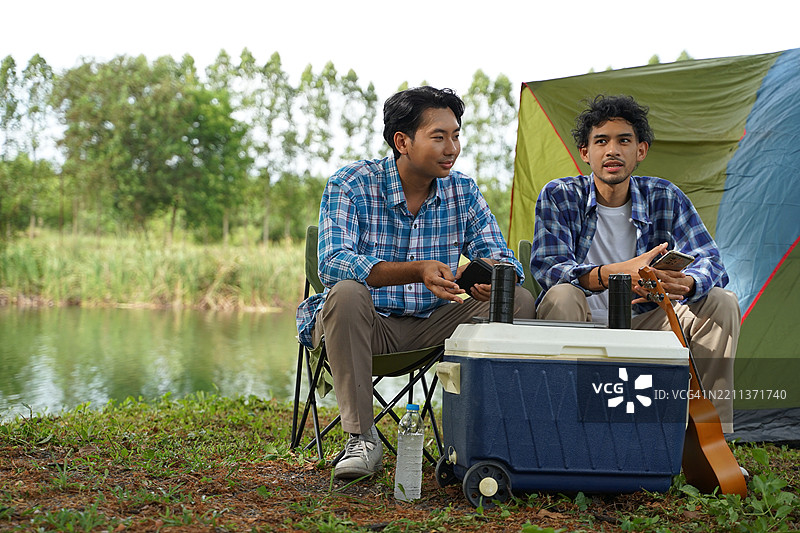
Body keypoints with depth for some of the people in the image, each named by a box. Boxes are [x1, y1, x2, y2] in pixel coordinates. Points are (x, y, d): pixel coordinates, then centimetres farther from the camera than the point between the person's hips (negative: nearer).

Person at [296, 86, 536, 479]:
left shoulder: (463, 191, 0)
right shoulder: (351, 185, -13)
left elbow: (500, 256, -2)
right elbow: (333, 264, -27)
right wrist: (419, 272, -41)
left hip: (430, 326, 4)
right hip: (364, 324, -4)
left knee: (520, 302, -14)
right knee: (347, 292, -36)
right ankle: (361, 438, -26)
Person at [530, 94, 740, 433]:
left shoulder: (666, 198, 1)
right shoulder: (559, 197, -7)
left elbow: (710, 262, -7)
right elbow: (546, 267, -21)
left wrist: (684, 283, -35)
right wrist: (617, 273, -40)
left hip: (642, 326, 3)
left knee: (721, 303, -15)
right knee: (562, 295, -34)